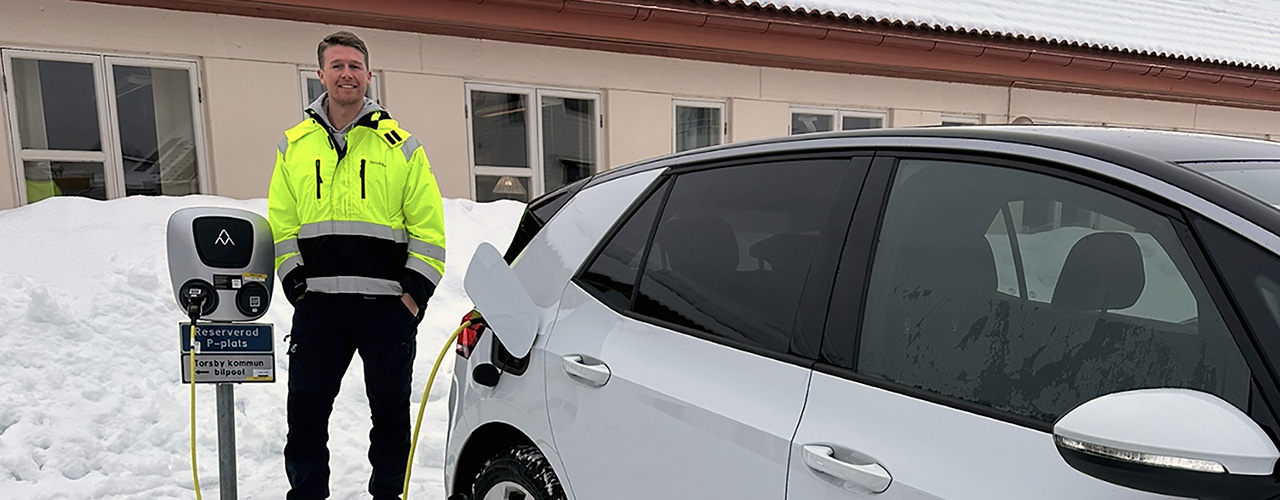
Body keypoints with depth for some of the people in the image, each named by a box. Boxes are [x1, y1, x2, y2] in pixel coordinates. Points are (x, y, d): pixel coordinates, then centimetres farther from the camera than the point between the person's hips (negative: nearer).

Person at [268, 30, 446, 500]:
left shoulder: (400, 145, 3)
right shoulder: (294, 145, 10)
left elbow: (429, 228, 0)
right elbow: (281, 224, 11)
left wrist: (416, 290, -7)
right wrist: (295, 283, 1)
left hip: (388, 303, -2)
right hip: (317, 304, 2)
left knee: (390, 408, 8)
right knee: (305, 409, 8)